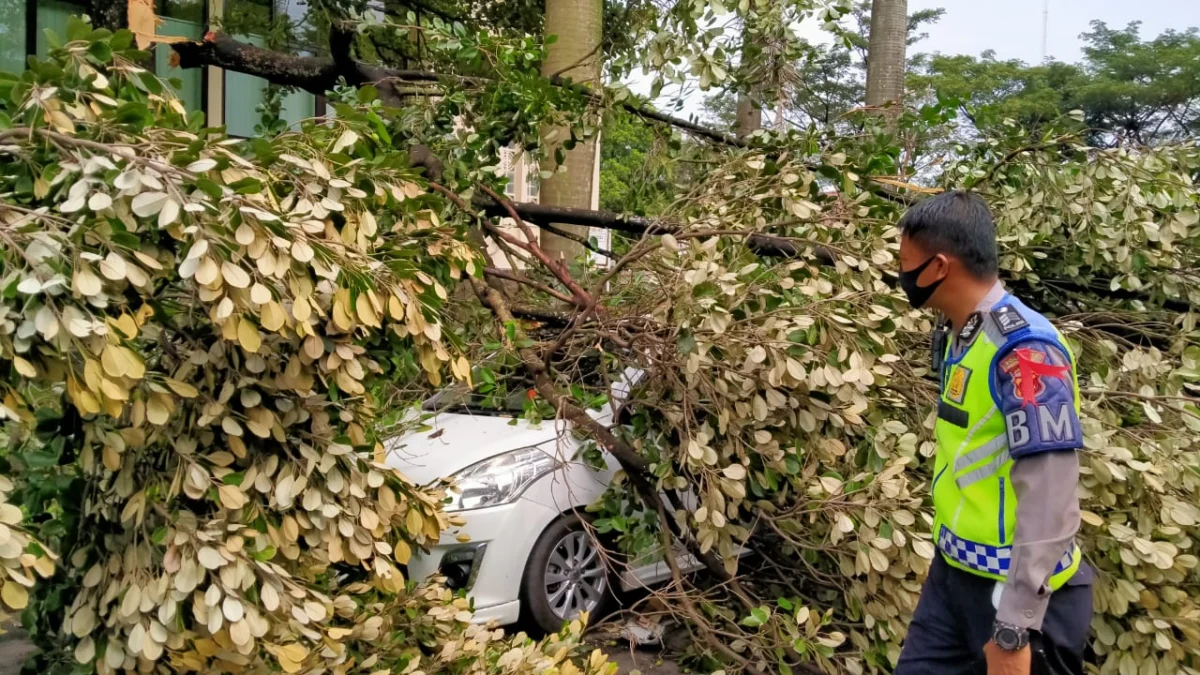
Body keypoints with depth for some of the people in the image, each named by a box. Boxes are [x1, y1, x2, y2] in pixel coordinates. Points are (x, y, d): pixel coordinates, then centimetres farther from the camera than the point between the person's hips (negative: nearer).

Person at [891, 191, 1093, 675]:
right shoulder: (960, 337, 5)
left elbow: (1050, 505, -24)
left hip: (1017, 591, -8)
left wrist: (1013, 631, -22)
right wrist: (950, 557, 17)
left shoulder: (1024, 350, -22)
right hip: (954, 573, 8)